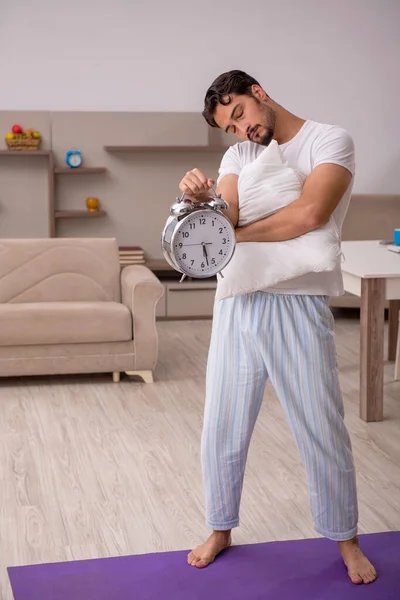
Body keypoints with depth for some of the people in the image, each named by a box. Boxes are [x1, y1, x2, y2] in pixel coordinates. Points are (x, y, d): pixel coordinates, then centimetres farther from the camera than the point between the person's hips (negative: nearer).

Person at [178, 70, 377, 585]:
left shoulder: (329, 141, -5)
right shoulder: (238, 155, 11)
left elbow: (309, 215, -20)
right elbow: (224, 219, -5)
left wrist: (234, 237, -12)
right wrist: (201, 199, -28)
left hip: (298, 306, -4)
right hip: (237, 304, 4)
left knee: (323, 434, 6)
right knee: (221, 431, 11)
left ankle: (345, 538, 28)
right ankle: (221, 529, 33)